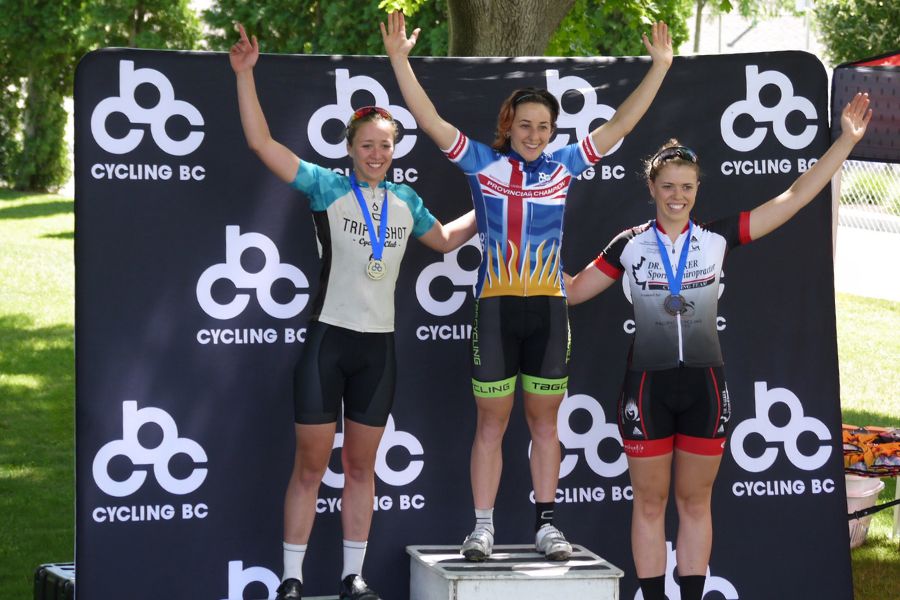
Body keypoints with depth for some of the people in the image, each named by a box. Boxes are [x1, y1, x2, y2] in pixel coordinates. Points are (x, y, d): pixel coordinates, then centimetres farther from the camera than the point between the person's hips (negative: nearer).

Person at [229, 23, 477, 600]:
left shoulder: (406, 201, 10)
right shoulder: (328, 188, -3)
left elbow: (446, 239, 30)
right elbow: (261, 141, -10)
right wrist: (245, 74, -15)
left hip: (379, 346, 4)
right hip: (328, 339, -4)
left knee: (361, 467, 9)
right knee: (310, 466, -2)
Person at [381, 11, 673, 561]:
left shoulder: (563, 166, 7)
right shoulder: (483, 163, 2)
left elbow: (621, 124, 8)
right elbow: (429, 119, -3)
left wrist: (659, 67, 4)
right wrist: (399, 59, -11)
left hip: (549, 308, 2)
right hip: (495, 307, -2)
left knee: (545, 422, 7)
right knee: (492, 423, 3)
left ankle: (546, 524, 12)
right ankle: (483, 527, 7)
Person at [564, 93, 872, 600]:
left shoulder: (717, 237, 0)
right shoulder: (630, 245, 1)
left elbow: (795, 197, 0)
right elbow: (569, 291, 7)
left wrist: (847, 140, -3)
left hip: (705, 385, 1)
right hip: (648, 385, -1)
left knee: (696, 502, 8)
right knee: (650, 503, 5)